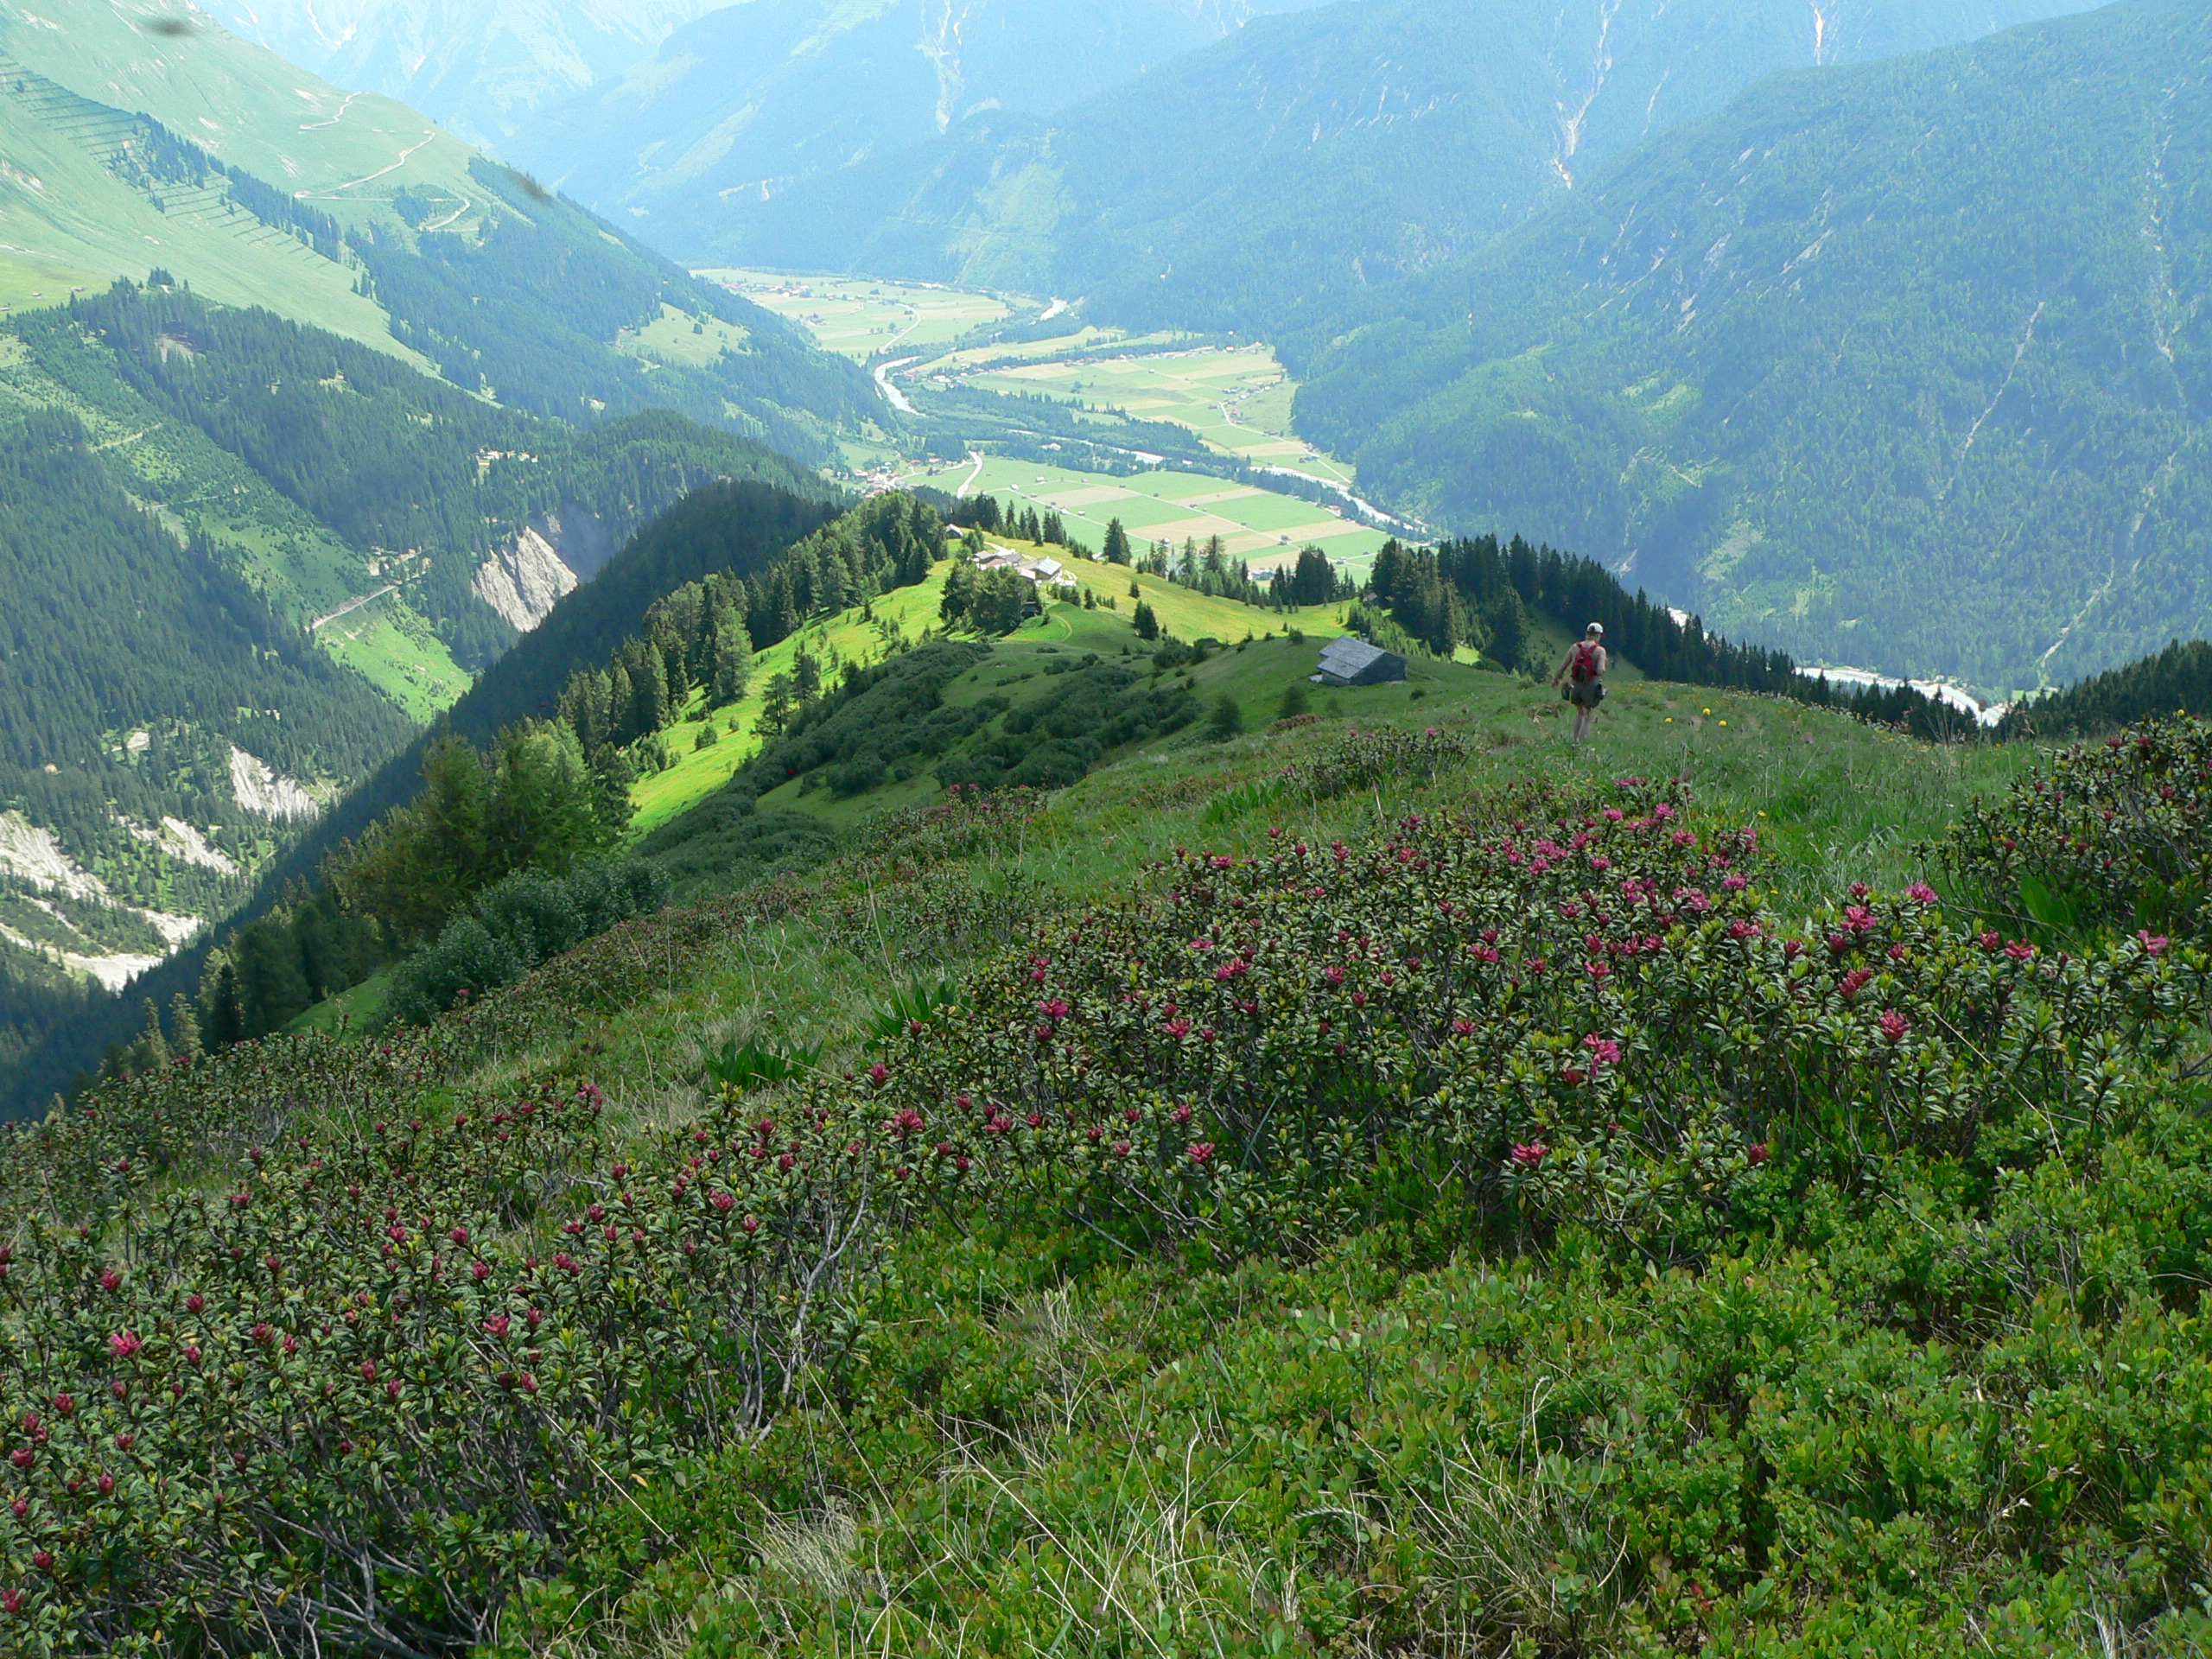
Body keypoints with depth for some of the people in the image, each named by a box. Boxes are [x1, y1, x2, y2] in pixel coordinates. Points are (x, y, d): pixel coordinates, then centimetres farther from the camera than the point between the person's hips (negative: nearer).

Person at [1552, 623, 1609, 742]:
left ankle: (1575, 741, 22)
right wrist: (1602, 669, 5)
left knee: (1580, 713, 25)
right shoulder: (1600, 650, -8)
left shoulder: (1574, 647, 2)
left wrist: (1556, 678, 20)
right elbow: (1600, 671, -18)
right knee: (1589, 718, 9)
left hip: (1575, 686, 4)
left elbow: (1563, 666, 3)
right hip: (1591, 686, -4)